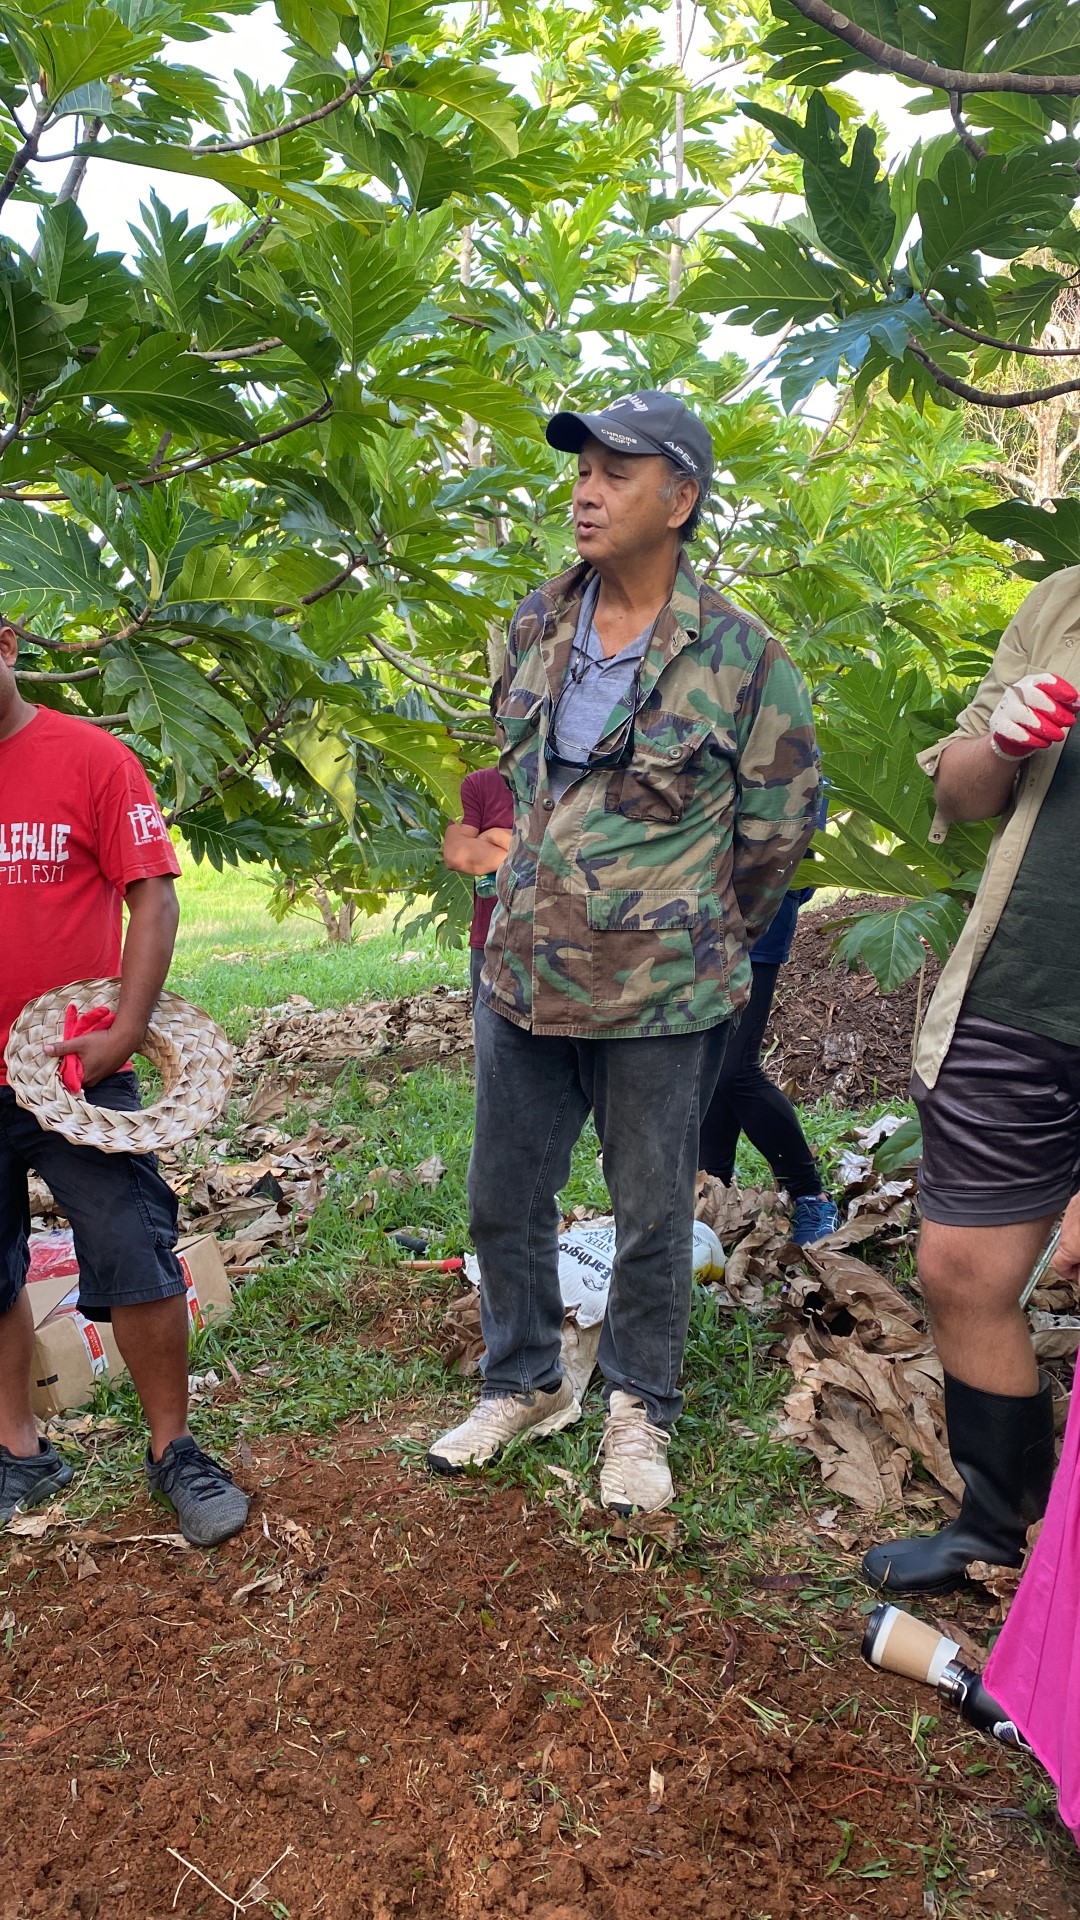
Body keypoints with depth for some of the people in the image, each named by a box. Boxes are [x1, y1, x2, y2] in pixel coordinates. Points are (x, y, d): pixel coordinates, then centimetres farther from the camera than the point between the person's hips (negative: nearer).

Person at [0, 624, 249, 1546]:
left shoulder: (89, 757, -5)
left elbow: (152, 895, -7)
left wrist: (123, 1032, -14)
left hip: (76, 1068, -3)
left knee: (136, 1261, -1)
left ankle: (173, 1449, 16)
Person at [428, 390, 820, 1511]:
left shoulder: (738, 653, -10)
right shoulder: (534, 627, 5)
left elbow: (783, 817, -1)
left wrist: (705, 943, 5)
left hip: (662, 997, -4)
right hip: (522, 975, 5)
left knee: (652, 1216, 10)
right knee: (503, 1199, 15)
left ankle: (638, 1411, 33)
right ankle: (523, 1386, 37)